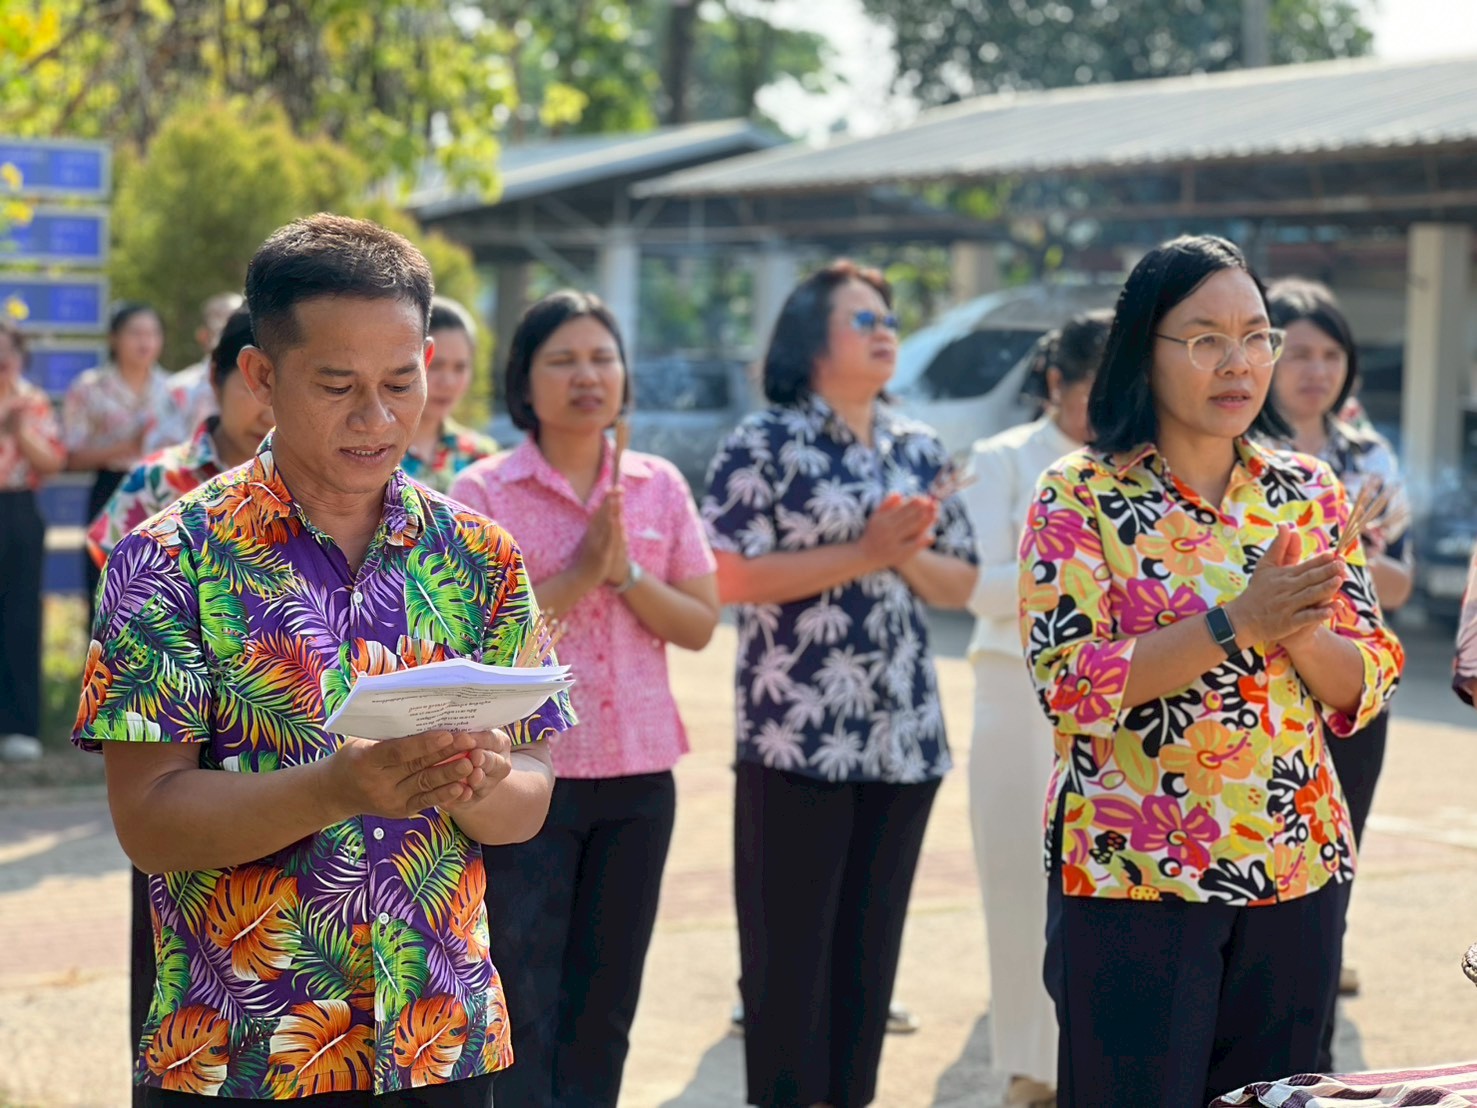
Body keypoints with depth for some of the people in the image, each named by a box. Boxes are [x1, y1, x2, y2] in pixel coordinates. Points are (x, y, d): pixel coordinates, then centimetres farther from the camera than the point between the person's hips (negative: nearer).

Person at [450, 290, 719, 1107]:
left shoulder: (660, 488, 7)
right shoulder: (483, 492, -5)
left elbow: (700, 626, 4)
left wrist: (626, 572, -11)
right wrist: (578, 574, -18)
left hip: (639, 770, 4)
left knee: (605, 1001, 12)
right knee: (521, 1002, -4)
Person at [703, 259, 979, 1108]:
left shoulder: (921, 450, 13)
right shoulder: (766, 444, -5)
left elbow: (960, 583, 15)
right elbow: (729, 576, -14)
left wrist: (909, 556, -6)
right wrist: (863, 555, -15)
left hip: (904, 736, 6)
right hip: (798, 736, -5)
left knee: (871, 945, 9)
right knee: (789, 946, -1)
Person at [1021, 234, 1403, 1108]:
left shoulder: (1309, 492, 7)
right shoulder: (1081, 496, -5)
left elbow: (1365, 689, 5)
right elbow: (1069, 679, -16)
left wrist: (1300, 632, -16)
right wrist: (1239, 624, -23)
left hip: (1298, 872, 4)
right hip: (1134, 877, -4)